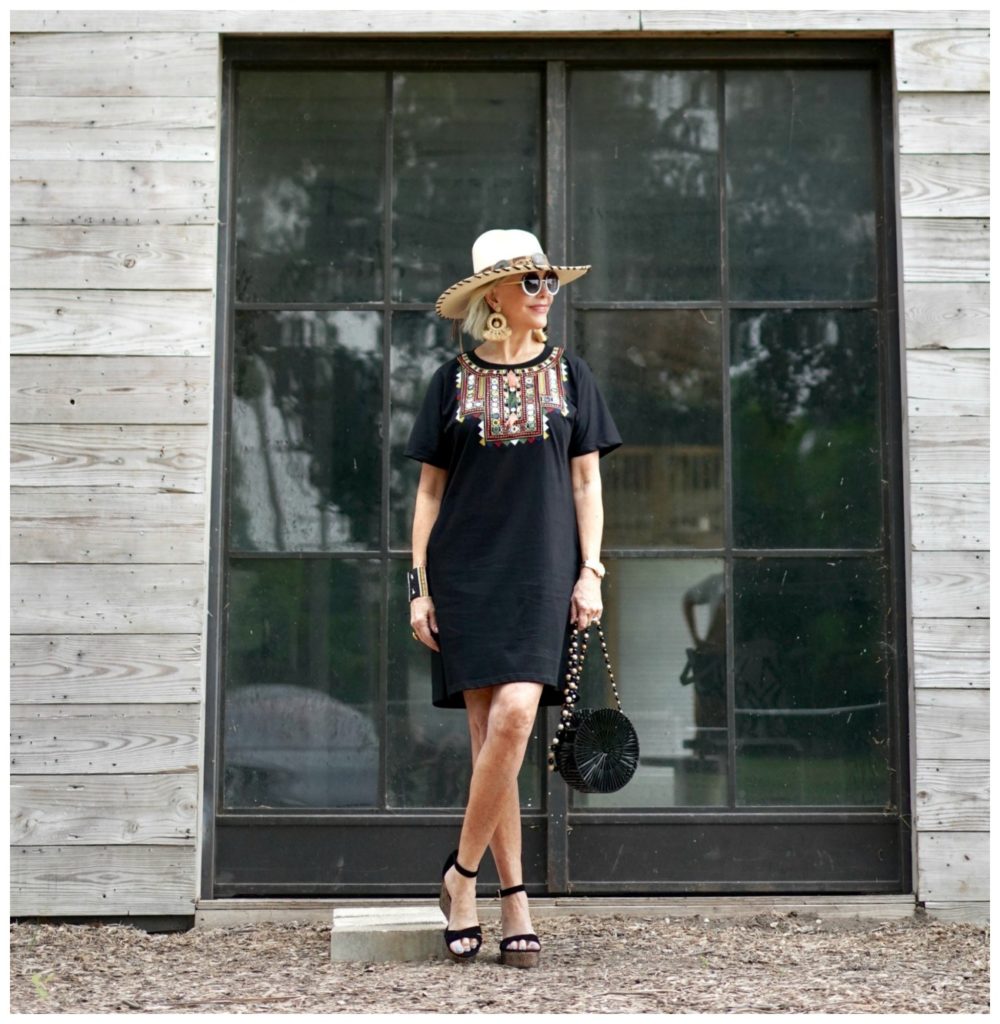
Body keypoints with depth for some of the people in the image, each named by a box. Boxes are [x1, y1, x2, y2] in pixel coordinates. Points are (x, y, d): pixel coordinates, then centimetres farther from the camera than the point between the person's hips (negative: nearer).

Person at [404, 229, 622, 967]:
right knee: (489, 730, -2)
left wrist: (590, 571, -1)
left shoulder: (568, 373, 10)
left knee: (514, 716, -16)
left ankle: (461, 874, -1)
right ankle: (514, 900, 6)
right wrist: (419, 584, 2)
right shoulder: (453, 381, 7)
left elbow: (586, 481, 9)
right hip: (466, 572, 0)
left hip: (542, 571, 0)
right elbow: (430, 489, 8)